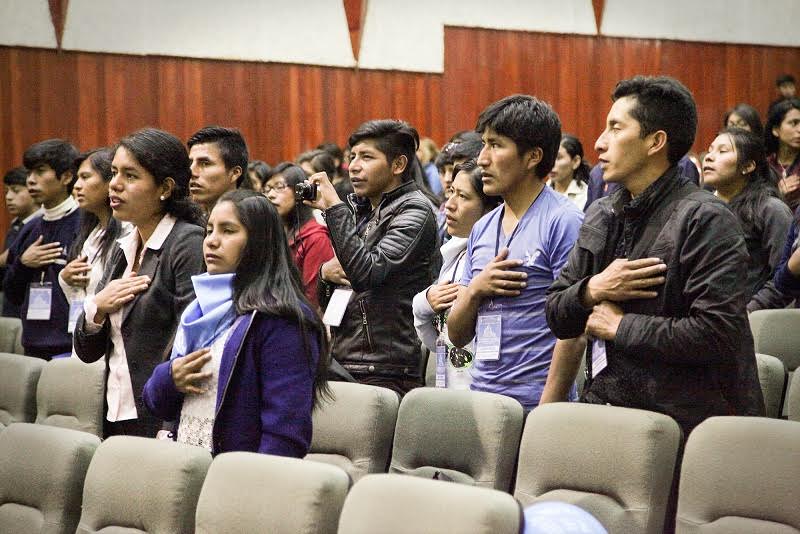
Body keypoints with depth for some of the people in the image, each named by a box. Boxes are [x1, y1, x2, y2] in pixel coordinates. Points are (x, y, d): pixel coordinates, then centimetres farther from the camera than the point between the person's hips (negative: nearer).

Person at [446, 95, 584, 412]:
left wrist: (547, 409, -17)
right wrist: (475, 290, -3)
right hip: (481, 400, 6)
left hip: (534, 403, -6)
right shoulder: (482, 229, 14)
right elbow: (457, 335, 16)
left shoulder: (564, 222, -7)